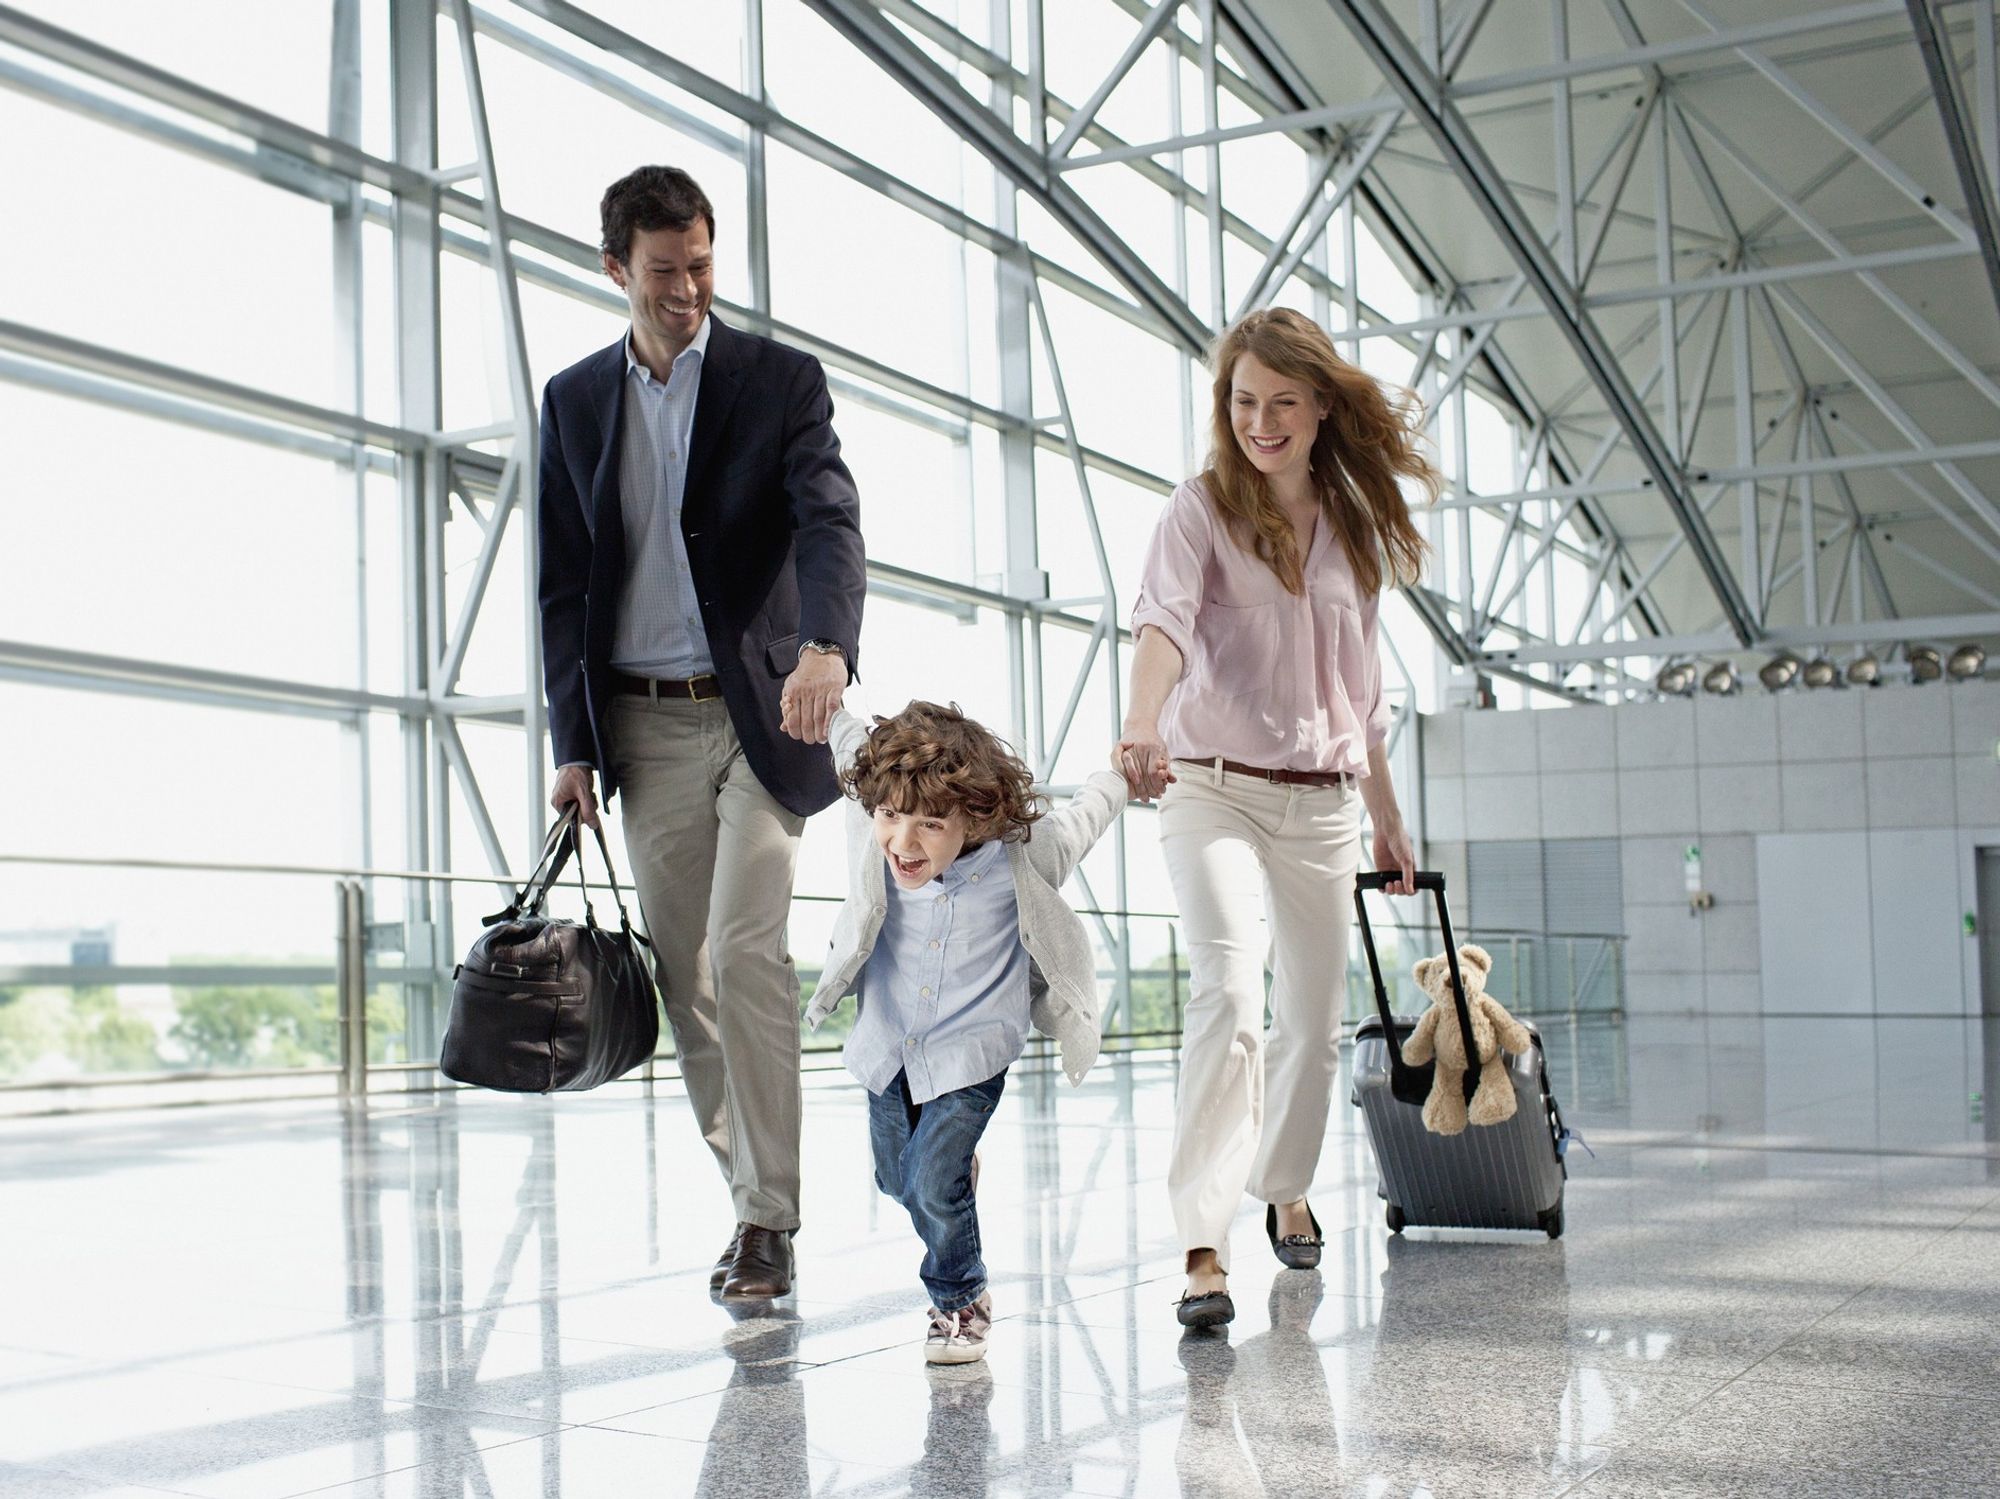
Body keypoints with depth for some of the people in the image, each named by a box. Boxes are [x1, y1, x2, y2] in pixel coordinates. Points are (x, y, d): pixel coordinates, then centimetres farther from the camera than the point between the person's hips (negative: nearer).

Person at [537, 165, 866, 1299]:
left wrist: (828, 645, -35)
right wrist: (574, 741, 4)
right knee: (683, 975, 6)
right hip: (643, 726, 4)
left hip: (760, 714, -4)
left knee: (746, 955, -13)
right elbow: (564, 583, 11)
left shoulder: (783, 380, 0)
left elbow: (832, 523, -14)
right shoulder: (575, 400, 10)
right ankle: (753, 1191, 19)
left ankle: (771, 1220, -6)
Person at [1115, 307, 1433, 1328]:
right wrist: (1143, 721, -43)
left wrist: (1386, 817, 21)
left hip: (1322, 804, 5)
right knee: (1229, 993, -22)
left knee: (1314, 1016, 12)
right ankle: (1202, 1246, -23)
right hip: (1215, 789, -5)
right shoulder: (1202, 511, -4)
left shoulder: (1351, 528, 12)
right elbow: (1165, 616, -24)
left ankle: (1286, 1190, 36)